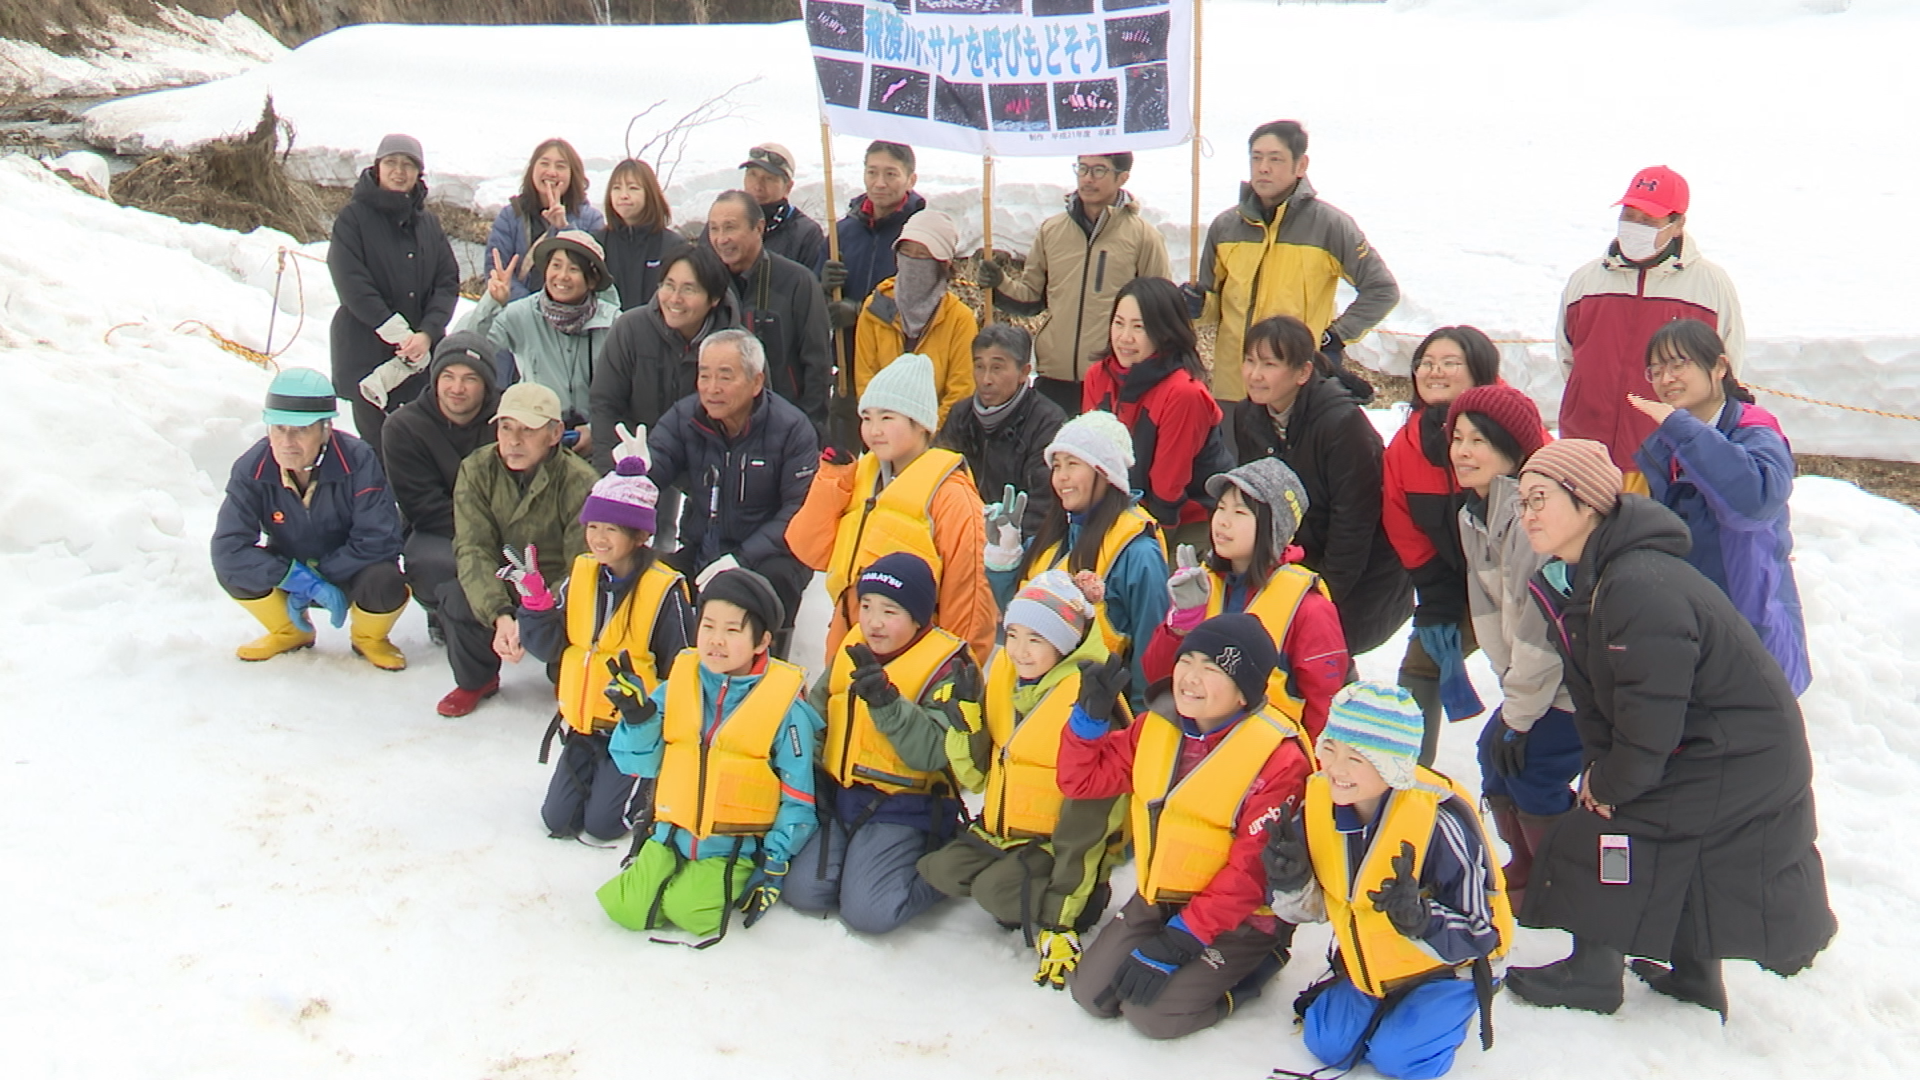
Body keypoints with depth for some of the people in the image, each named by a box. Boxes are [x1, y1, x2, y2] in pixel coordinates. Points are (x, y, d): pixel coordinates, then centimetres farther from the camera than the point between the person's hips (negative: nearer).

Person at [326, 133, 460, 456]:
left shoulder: (428, 223, 14)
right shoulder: (353, 218, 1)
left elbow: (449, 282, 6)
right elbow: (352, 284, -9)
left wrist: (427, 333, -12)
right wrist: (398, 333, -16)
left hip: (424, 355, 4)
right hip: (367, 354, -4)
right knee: (379, 447, -5)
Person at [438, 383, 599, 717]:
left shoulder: (581, 482, -19)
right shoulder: (476, 470, -10)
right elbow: (473, 549, -19)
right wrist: (499, 614, -36)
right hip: (496, 592, 2)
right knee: (456, 599, -28)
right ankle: (476, 680, 6)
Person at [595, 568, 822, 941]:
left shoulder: (786, 709, -9)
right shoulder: (675, 688, 1)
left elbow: (797, 799, -3)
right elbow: (641, 765, 4)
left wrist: (775, 865, -6)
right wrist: (636, 719, -15)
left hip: (735, 849, -3)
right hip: (670, 836, 3)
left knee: (690, 911, -23)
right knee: (625, 907, -12)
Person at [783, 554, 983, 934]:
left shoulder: (946, 669, -12)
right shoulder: (851, 651, 7)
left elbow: (933, 753, -24)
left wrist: (887, 702, -36)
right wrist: (809, 783, 4)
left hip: (905, 807, -6)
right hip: (839, 797, 6)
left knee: (867, 912, -18)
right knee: (802, 892, -10)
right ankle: (858, 858, 17)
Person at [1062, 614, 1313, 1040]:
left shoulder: (1278, 758, -22)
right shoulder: (1157, 727, -2)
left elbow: (1250, 873, -22)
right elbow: (1082, 779, 5)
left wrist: (1178, 941, -22)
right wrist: (1090, 716, -13)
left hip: (1237, 918, -7)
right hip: (1157, 899, 7)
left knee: (1152, 1013, -16)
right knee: (1090, 992, 1)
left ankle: (1252, 963, 7)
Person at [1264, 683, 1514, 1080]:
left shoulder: (1441, 821, -31)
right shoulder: (1318, 801, -15)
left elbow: (1479, 935, -23)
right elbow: (1312, 907, -1)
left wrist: (1419, 920, -42)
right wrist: (1291, 882, -24)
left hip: (1449, 961, -5)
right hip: (1367, 964, 5)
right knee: (1327, 1043, -5)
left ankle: (1442, 1010, 13)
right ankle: (1384, 1004, 23)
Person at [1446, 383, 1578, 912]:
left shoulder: (1529, 515, -27)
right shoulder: (1474, 512, 4)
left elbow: (1541, 625, -26)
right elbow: (1488, 608, 6)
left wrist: (1519, 714, -17)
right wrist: (1511, 699, 2)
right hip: (1535, 676, 9)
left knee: (1530, 768, -8)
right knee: (1495, 755, 9)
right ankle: (1528, 875, 29)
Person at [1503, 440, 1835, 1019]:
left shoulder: (1640, 587, -31)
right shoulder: (1576, 584, 3)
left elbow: (1650, 713, -27)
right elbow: (1591, 692, 7)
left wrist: (1611, 783, -13)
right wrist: (1599, 769, -6)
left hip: (1736, 760, -10)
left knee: (1590, 842, -5)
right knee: (1687, 860, 24)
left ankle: (1591, 974, 12)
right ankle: (1695, 976, 41)